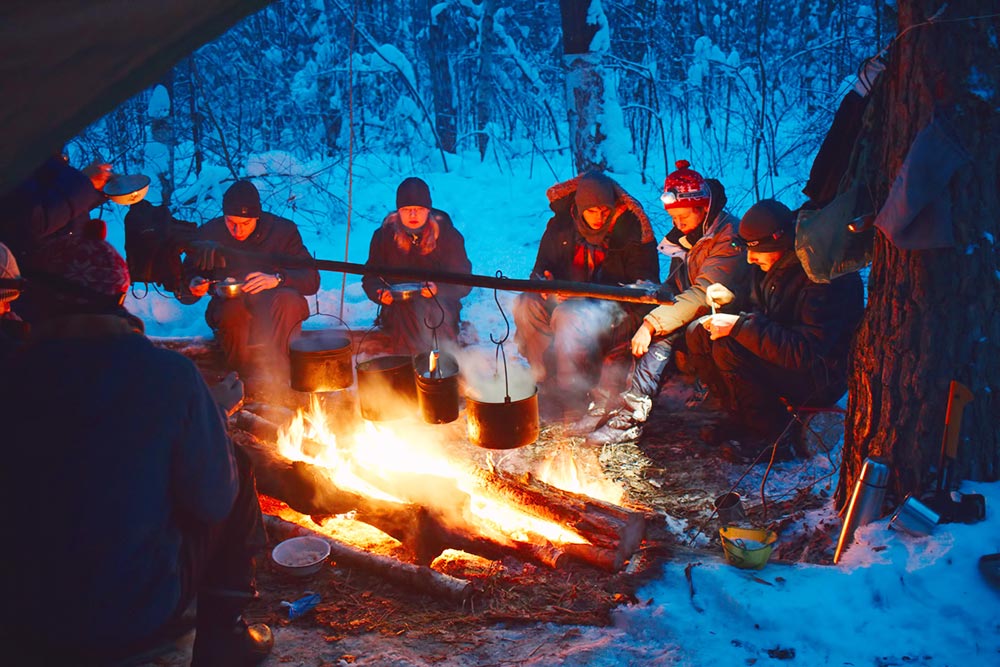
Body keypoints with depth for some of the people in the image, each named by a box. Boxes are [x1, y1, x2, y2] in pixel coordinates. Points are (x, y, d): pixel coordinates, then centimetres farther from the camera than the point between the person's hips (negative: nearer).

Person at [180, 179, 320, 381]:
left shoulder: (283, 230, -3)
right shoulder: (208, 234, 0)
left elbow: (312, 279, -9)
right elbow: (182, 285, 6)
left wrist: (277, 279, -28)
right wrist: (193, 287, -20)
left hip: (274, 313, 0)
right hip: (228, 309, 0)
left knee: (288, 300, -35)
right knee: (233, 310, -36)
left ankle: (279, 377, -27)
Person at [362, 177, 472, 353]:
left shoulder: (447, 234, -2)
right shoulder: (384, 235, 2)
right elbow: (370, 276, 7)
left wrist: (438, 288, -25)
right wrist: (380, 292, -17)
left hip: (440, 306, -1)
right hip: (399, 308, 1)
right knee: (405, 312, -34)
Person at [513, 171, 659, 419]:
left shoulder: (631, 231, -7)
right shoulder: (561, 226, 4)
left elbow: (647, 284, -9)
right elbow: (541, 268, 12)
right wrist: (545, 282, -15)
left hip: (617, 309, -5)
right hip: (569, 299, 5)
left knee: (570, 317, -35)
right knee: (527, 304, -23)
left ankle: (571, 397, -23)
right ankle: (547, 382, -17)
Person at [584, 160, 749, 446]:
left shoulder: (729, 239, -15)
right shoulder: (687, 236, 11)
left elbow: (704, 295, -26)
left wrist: (654, 323, -32)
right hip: (689, 313, 8)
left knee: (665, 333, -34)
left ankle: (633, 412, -36)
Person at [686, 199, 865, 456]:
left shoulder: (827, 276, -26)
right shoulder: (772, 266, 1)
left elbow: (806, 352, -32)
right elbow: (759, 315, 14)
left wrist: (739, 326, -31)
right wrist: (731, 315, -10)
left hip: (822, 380, -9)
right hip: (783, 356, 9)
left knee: (727, 348, -28)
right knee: (698, 334, -3)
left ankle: (774, 435, -10)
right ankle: (745, 419, 1)